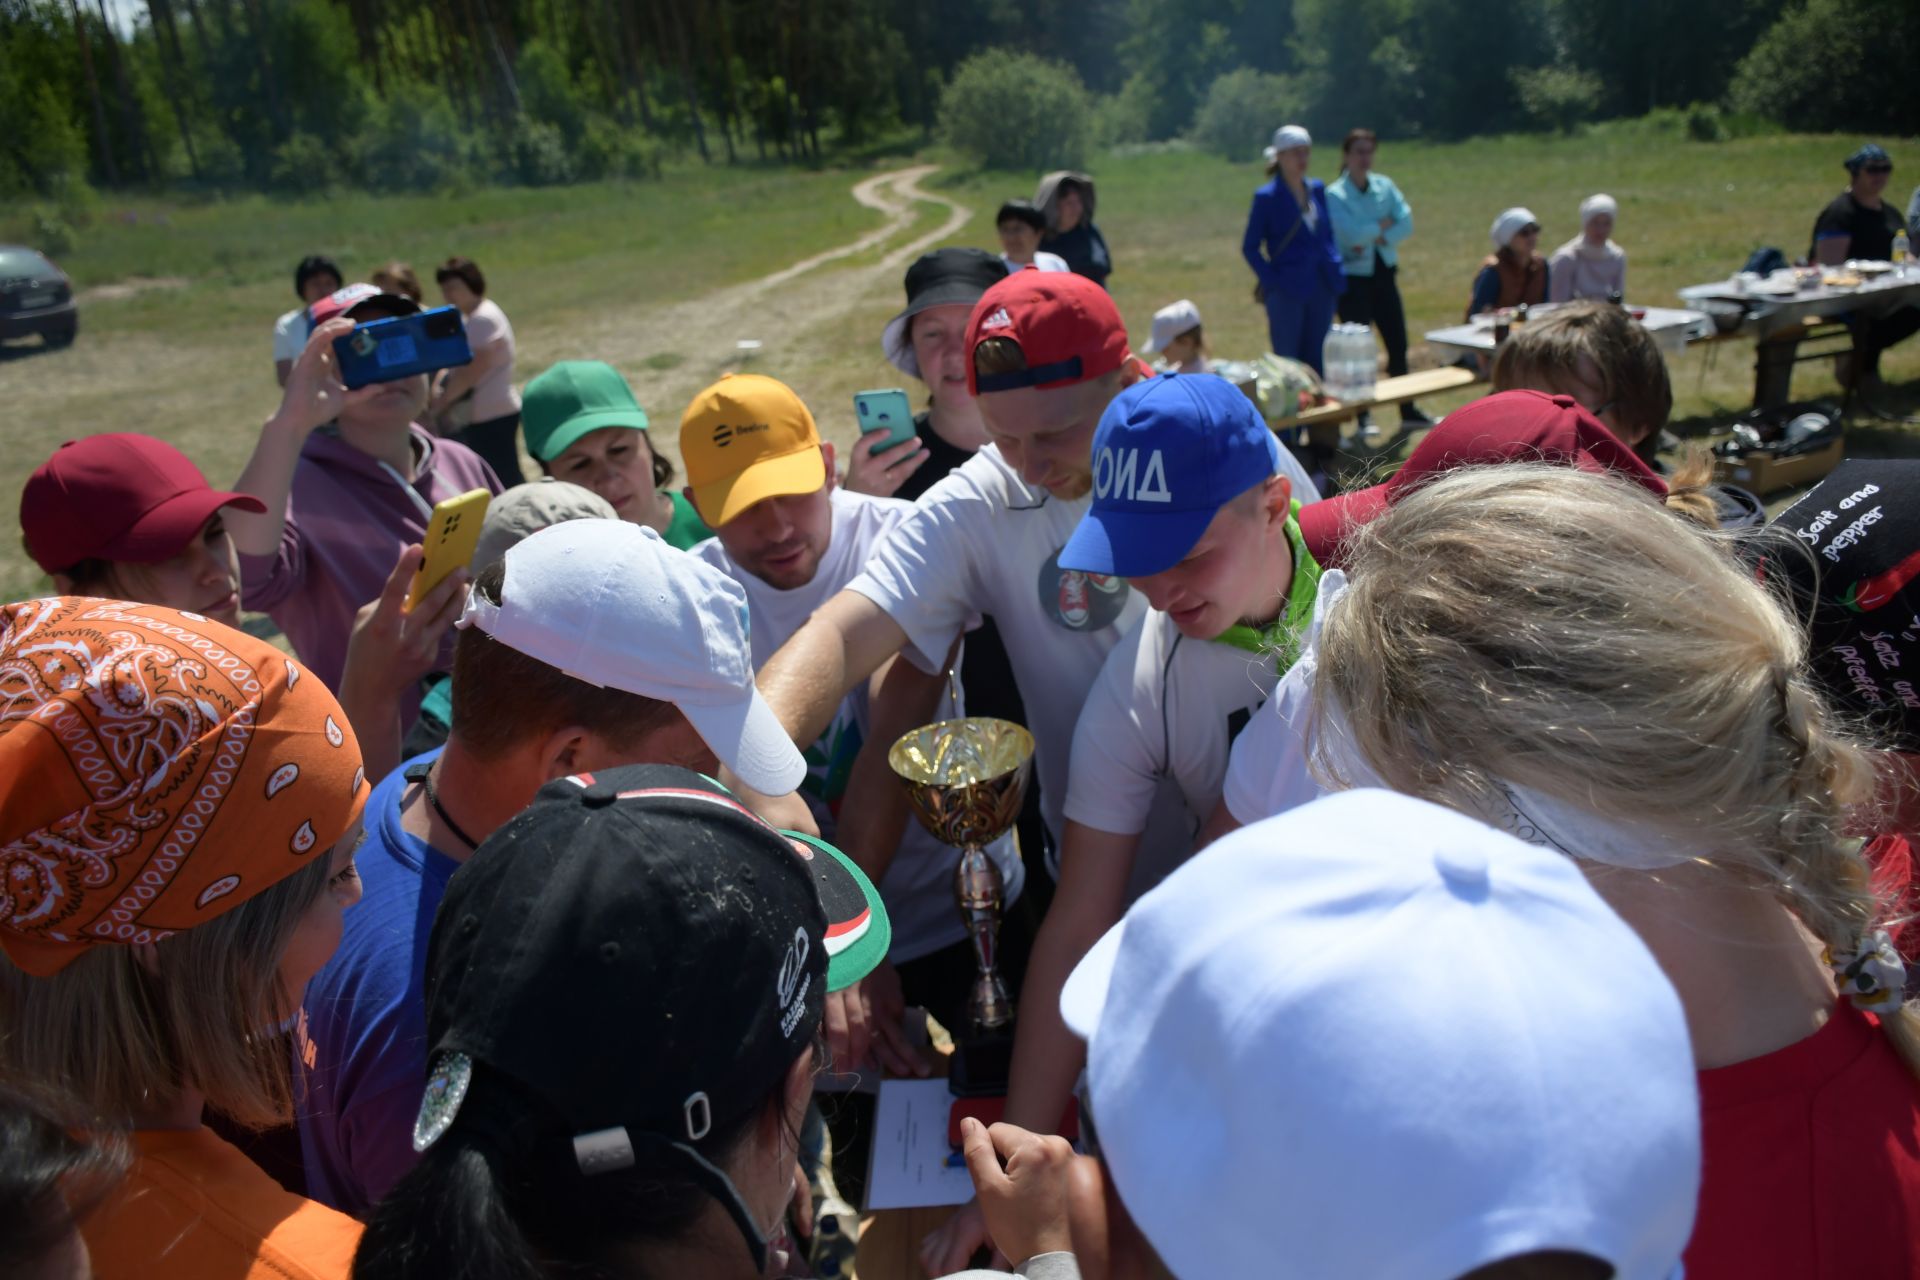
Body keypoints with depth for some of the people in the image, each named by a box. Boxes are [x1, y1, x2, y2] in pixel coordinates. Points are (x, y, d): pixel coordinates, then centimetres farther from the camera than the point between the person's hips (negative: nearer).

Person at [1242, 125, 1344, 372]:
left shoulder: (1317, 189, 10)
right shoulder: (1267, 196, -7)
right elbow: (1250, 247, -4)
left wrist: (1334, 266, 3)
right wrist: (1270, 280, -14)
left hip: (1321, 289, 6)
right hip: (1286, 293, -5)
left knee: (1316, 362, 10)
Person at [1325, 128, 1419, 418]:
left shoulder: (1385, 185, 7)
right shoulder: (1335, 193, -7)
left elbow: (1406, 223, -3)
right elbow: (1351, 233, -21)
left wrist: (1377, 237, -17)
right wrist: (1384, 223, -8)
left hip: (1384, 272, 5)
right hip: (1354, 277, -5)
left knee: (1398, 344, 8)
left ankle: (1408, 411, 19)